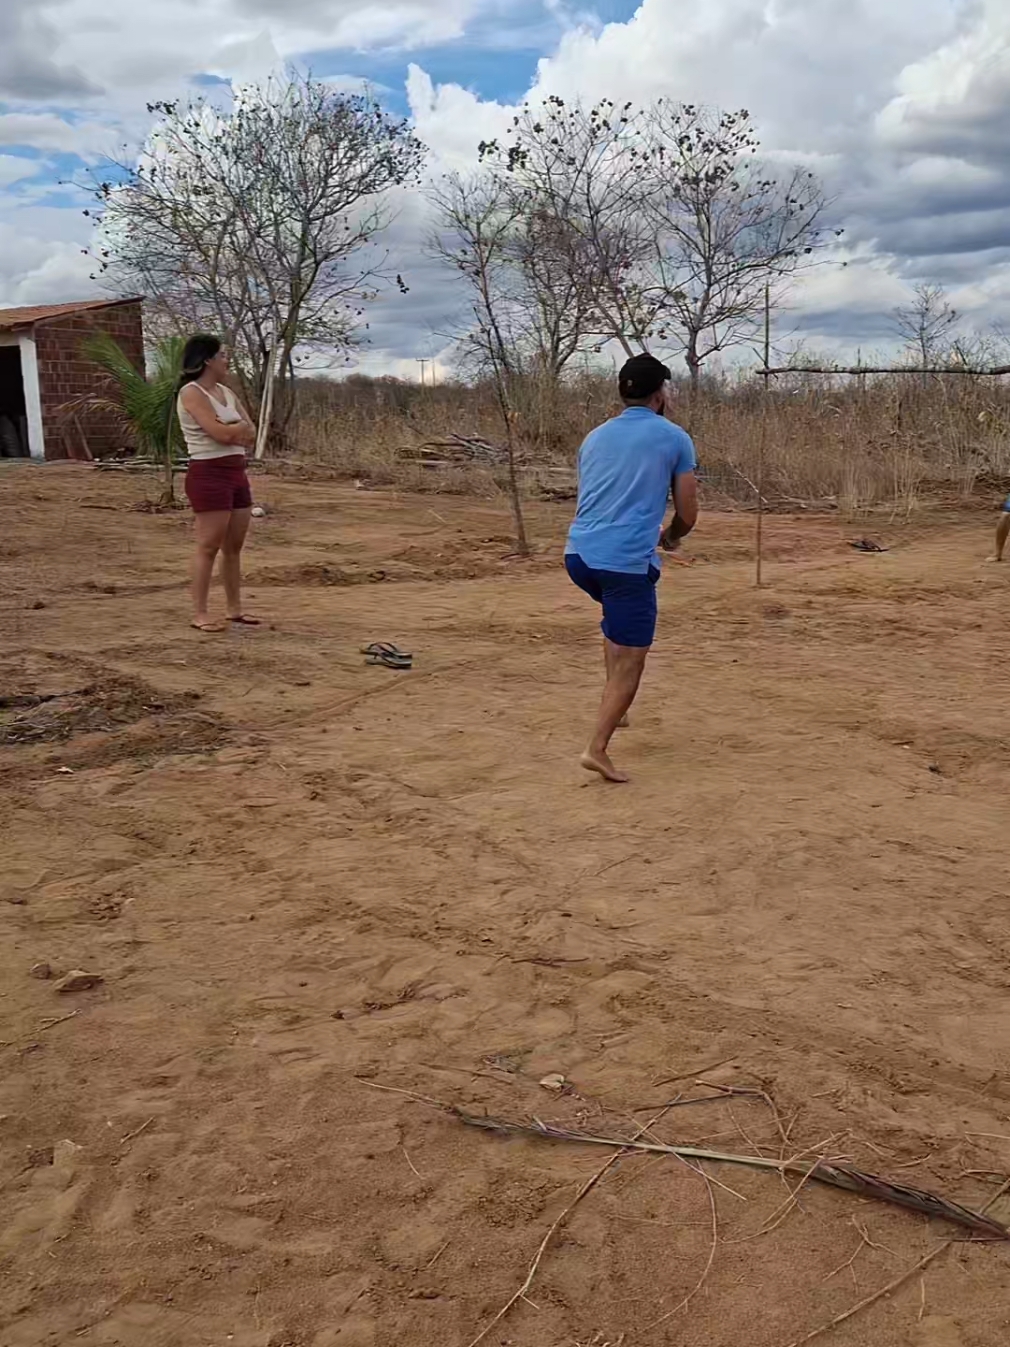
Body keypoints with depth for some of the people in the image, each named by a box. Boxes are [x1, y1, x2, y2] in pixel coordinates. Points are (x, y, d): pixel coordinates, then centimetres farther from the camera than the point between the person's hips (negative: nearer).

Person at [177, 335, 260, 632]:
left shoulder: (226, 392, 16)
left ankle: (235, 608, 18)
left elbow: (251, 435, 10)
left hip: (236, 473, 8)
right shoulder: (191, 393, -9)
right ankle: (199, 613, -2)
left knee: (234, 546, 10)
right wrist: (240, 427, -1)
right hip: (208, 475, -8)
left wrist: (231, 431, -8)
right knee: (209, 546, -7)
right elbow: (220, 433, -20)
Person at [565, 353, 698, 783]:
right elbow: (687, 514, 5)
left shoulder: (595, 437, 18)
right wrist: (670, 537, 28)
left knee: (617, 619, 33)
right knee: (629, 661, 2)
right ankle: (597, 749, -5)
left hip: (579, 554, 6)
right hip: (626, 561, -6)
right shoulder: (674, 438, 4)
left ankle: (614, 706, 29)